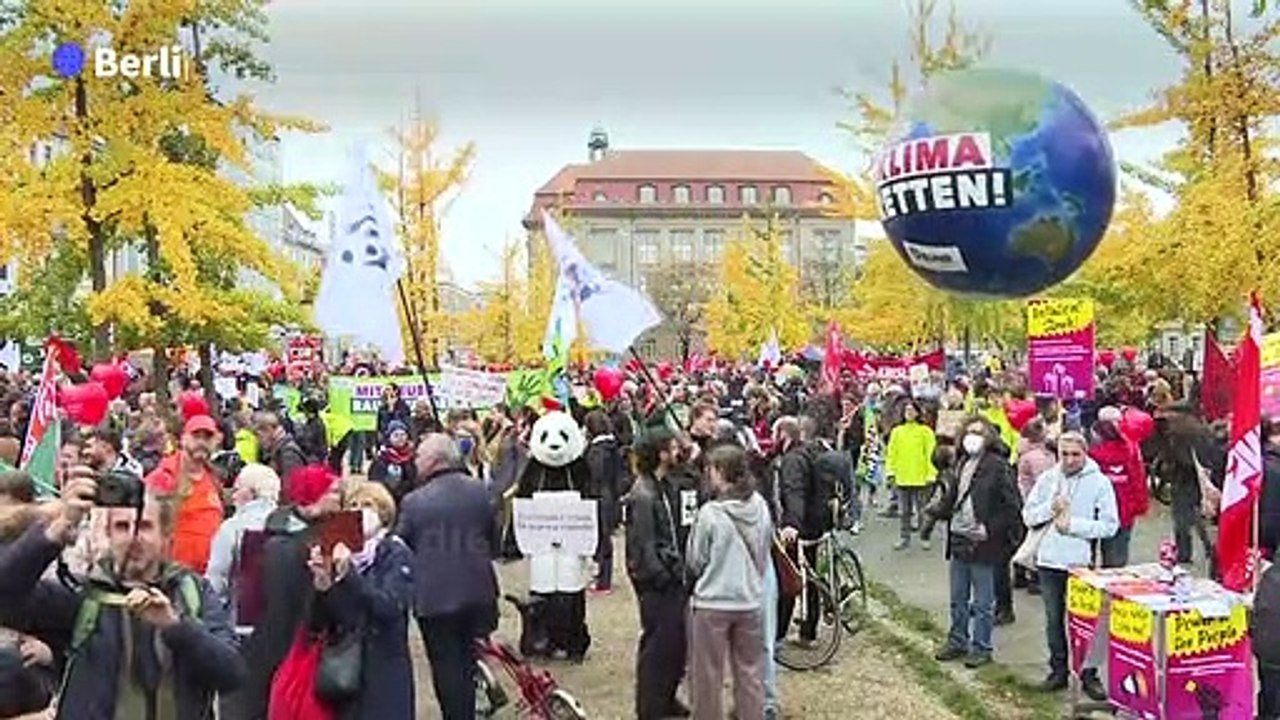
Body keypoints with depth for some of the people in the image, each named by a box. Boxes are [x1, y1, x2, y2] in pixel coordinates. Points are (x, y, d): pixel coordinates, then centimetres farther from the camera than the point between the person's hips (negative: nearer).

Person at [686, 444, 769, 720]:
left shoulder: (710, 513, -19)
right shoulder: (760, 506, -6)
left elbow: (695, 561, -7)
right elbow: (765, 550, 7)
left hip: (712, 604, -4)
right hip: (750, 601, 4)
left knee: (708, 673, 10)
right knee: (750, 670, 17)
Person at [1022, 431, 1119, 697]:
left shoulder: (1099, 482, -6)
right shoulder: (1047, 478, 4)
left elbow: (1110, 525, -10)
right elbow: (1028, 516, 4)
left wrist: (1073, 524, -16)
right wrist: (1050, 507, -13)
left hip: (1082, 563, -4)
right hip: (1049, 561, 4)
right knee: (1054, 620, 14)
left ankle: (1089, 675, 15)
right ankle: (1058, 671, 25)